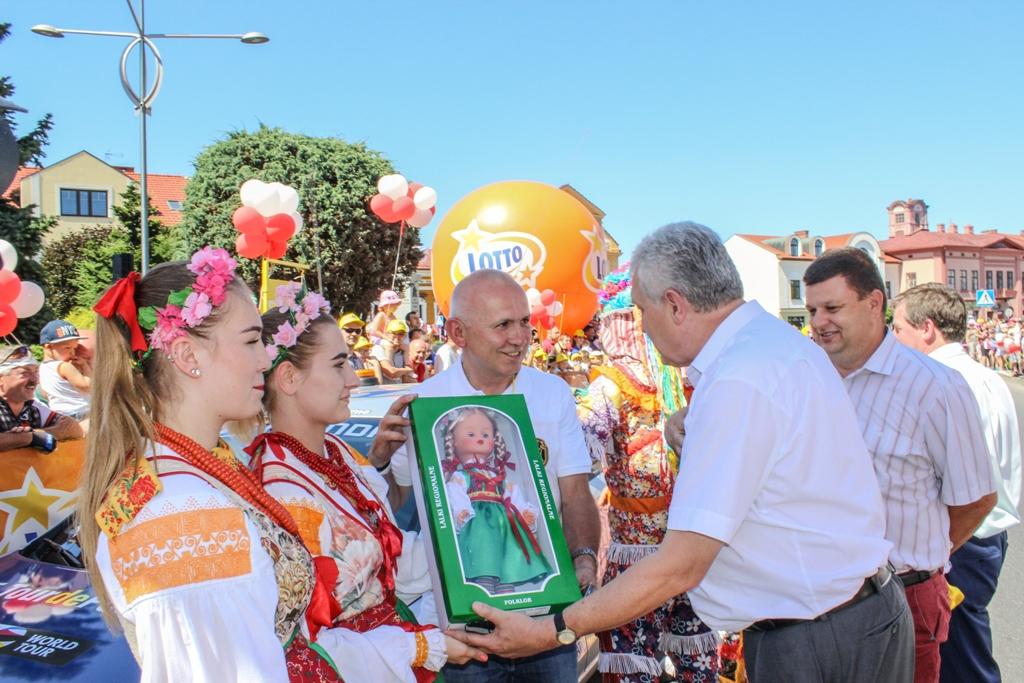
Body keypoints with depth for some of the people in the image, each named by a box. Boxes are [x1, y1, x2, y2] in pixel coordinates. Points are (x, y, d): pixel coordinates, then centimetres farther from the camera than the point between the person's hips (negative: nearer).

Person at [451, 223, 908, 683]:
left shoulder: (737, 382, -26)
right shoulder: (776, 337, 5)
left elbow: (679, 568, -25)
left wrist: (552, 632, -19)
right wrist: (695, 429, 0)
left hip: (815, 644, -9)